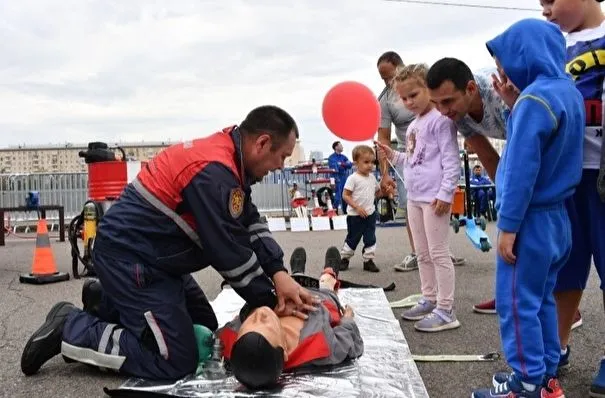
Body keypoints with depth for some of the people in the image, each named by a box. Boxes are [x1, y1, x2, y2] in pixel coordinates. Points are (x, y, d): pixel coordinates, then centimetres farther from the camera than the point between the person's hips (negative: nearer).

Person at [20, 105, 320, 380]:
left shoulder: (222, 154, 6)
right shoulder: (214, 173, -25)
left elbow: (251, 224, 6)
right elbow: (229, 253, -21)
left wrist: (279, 274, -7)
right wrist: (271, 302, -8)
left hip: (141, 253, 10)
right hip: (129, 258, -10)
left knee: (205, 329, 17)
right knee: (176, 361, -8)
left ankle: (105, 307, 20)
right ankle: (70, 330, 1)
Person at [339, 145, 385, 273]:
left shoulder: (372, 177, 6)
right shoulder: (353, 178, -14)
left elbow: (378, 192, 17)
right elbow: (345, 195, -15)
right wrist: (357, 207, -22)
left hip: (370, 214, 6)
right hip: (355, 215, -5)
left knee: (370, 238, 7)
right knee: (352, 238, 6)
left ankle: (368, 260, 16)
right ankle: (344, 258, 22)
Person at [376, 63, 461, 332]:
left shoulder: (440, 120, -11)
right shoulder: (413, 126, 16)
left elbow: (451, 160, -15)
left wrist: (446, 194, -20)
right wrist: (393, 156, 9)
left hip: (434, 198, -9)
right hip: (414, 198, 9)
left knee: (438, 254, -4)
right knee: (423, 254, 17)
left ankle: (445, 311, 3)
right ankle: (429, 300, 29)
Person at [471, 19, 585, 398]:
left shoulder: (535, 98, -19)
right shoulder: (569, 93, 9)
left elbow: (522, 169, -21)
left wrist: (508, 226, -17)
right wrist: (515, 106, 5)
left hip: (532, 219, -9)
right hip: (557, 216, 9)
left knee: (517, 302, 0)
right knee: (542, 299, 15)